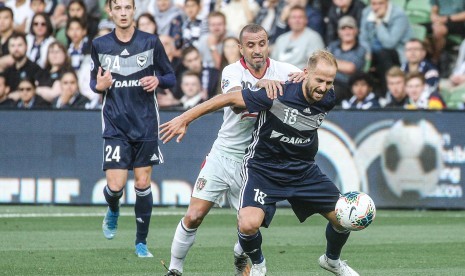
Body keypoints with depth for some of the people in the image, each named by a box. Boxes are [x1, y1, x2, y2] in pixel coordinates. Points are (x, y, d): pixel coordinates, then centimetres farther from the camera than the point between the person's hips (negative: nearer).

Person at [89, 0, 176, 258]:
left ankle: (141, 242, 15)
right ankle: (113, 212, 28)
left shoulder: (150, 42, -1)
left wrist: (158, 80, -15)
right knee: (115, 185, -9)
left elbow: (170, 77, 7)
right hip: (115, 125, 0)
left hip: (145, 125, 0)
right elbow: (94, 80, 13)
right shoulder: (100, 45, 2)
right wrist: (99, 86, -10)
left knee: (143, 183, 1)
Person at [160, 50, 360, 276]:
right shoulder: (278, 94, -26)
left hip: (303, 170, 5)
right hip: (263, 169, -5)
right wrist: (185, 118, -17)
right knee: (248, 224, -27)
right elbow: (230, 98, -19)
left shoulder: (328, 99, -11)